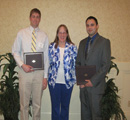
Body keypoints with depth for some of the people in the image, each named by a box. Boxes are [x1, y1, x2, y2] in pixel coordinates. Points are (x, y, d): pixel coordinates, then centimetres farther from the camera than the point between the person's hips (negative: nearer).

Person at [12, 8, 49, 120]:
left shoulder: (44, 36, 3)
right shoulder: (22, 33, 3)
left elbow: (46, 57, 4)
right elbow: (15, 51, 5)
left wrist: (45, 76, 1)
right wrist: (22, 65, -12)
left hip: (39, 72, 1)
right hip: (24, 72, -1)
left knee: (37, 103, 11)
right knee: (24, 103, 7)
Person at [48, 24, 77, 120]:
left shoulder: (72, 47, 0)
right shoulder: (51, 47, 2)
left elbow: (75, 64, 3)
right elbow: (48, 63, 8)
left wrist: (75, 79, -3)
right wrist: (46, 78, 5)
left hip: (68, 81, 0)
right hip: (54, 81, 0)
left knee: (65, 106, 13)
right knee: (55, 106, 8)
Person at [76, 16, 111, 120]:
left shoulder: (104, 42, -3)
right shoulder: (82, 42, 15)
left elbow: (106, 65, -10)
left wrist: (93, 81, -15)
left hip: (96, 85, -5)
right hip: (83, 84, 5)